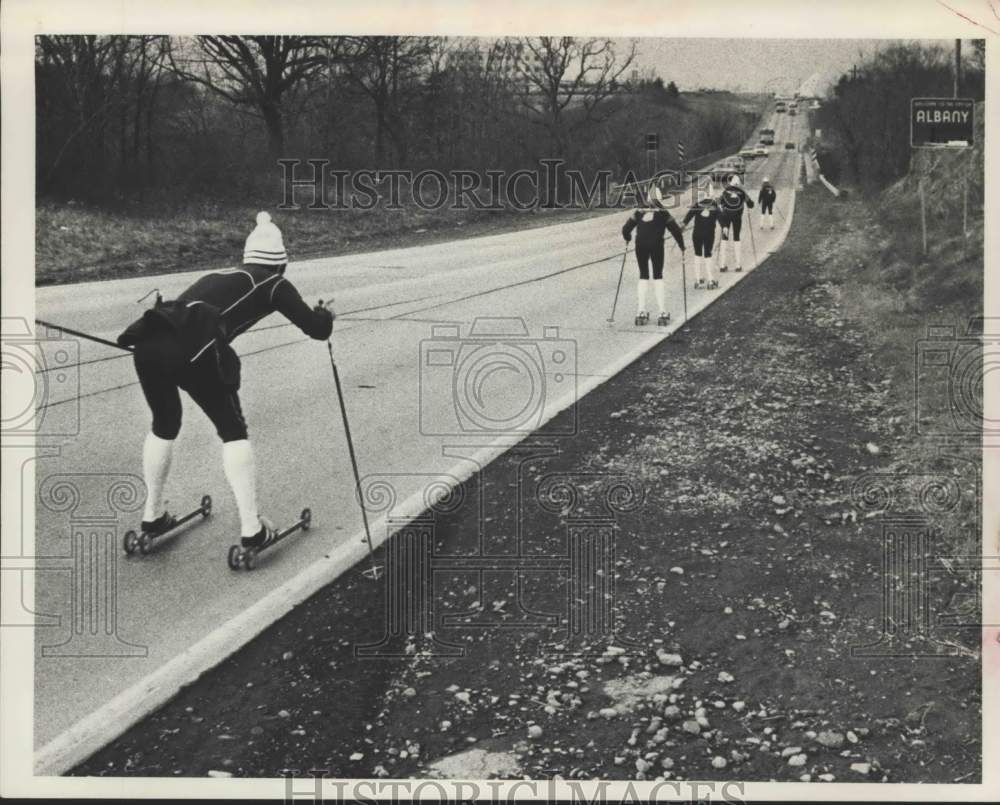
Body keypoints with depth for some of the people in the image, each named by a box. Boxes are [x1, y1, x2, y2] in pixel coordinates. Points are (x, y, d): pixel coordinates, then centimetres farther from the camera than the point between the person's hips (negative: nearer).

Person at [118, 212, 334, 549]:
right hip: (193, 351, -6)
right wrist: (323, 314, 41)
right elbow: (318, 329, 19)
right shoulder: (274, 284, 18)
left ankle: (152, 516, 36)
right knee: (233, 431, 11)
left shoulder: (220, 276, 33)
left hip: (148, 344, 6)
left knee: (164, 425, 28)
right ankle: (252, 530, 9)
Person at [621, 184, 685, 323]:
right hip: (657, 246, -1)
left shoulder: (638, 213, 7)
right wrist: (681, 245, 17)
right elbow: (676, 230, 3)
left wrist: (627, 239, 24)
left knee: (643, 276, 11)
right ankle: (662, 311, 2)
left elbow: (626, 229, 4)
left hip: (640, 246, 1)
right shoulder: (664, 214, 3)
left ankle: (641, 311, 3)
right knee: (658, 277, 8)